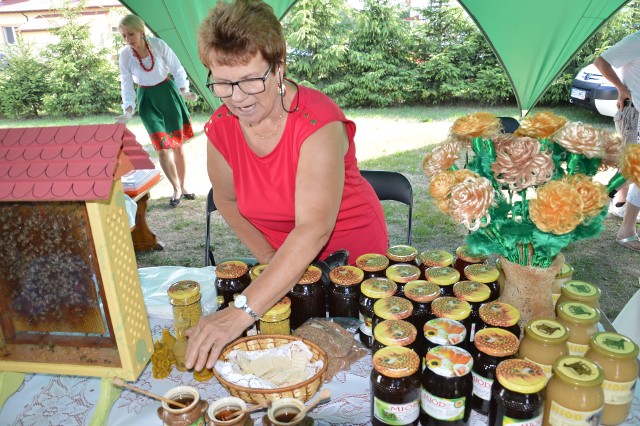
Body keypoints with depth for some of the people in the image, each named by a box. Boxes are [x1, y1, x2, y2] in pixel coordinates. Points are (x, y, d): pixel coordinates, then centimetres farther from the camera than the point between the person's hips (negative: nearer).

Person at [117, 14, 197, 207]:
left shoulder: (158, 44, -14)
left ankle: (182, 187, 22)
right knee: (162, 147, -10)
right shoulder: (125, 55, -10)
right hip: (147, 99, 0)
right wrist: (128, 111, -17)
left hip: (168, 93, 0)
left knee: (178, 144, 6)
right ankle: (176, 189, 7)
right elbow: (126, 85, -5)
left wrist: (183, 90, -21)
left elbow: (177, 69, -6)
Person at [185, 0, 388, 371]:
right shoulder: (221, 128, -13)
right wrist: (269, 259, -7)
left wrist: (242, 313, -47)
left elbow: (313, 230, -41)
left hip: (352, 253, -4)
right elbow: (227, 200, 3)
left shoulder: (318, 121, -30)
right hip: (284, 262, 4)